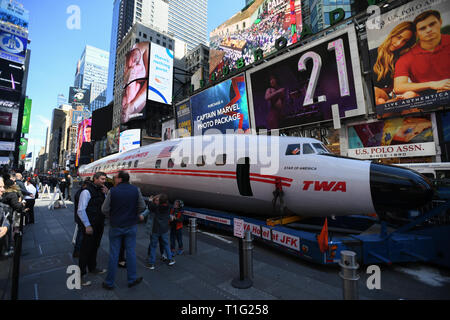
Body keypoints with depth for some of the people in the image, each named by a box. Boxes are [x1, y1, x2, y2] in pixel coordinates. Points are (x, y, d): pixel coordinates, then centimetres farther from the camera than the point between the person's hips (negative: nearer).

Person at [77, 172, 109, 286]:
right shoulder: (87, 191, -15)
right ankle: (82, 274, 15)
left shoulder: (102, 191, 8)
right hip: (90, 226, -7)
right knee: (86, 249, 2)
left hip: (99, 225, 7)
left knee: (95, 247, 20)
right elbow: (80, 210, -17)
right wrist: (87, 225, -18)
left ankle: (92, 267, 36)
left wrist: (106, 194, -6)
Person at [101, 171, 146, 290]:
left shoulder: (112, 191, -12)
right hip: (131, 226, 1)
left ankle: (109, 282, 25)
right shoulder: (135, 190, -8)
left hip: (115, 226, -1)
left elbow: (104, 209, -8)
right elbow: (142, 207, -6)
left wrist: (112, 216, 11)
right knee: (131, 252, 12)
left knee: (114, 254, 12)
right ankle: (132, 279, 25)